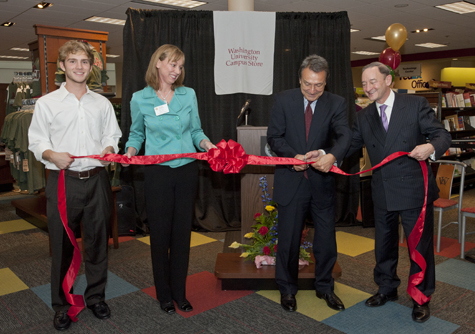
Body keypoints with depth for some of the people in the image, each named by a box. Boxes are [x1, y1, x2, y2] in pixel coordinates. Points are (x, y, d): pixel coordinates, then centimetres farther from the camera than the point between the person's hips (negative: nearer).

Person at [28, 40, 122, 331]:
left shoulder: (103, 103, 12)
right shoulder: (47, 103, 5)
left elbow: (112, 137, 15)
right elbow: (36, 140, 4)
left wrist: (109, 149, -7)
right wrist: (52, 155, -16)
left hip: (96, 179, 2)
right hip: (63, 180, -2)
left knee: (97, 240, 9)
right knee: (62, 243, 5)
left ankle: (96, 296, 27)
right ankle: (61, 305, 21)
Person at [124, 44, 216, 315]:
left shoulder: (189, 95, 4)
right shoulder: (140, 99, 1)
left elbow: (196, 131, 9)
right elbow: (136, 134, 10)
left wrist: (207, 143, -11)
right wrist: (131, 151, -10)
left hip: (187, 171, 2)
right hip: (158, 173, -2)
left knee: (182, 233, 10)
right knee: (160, 234, 6)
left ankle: (179, 292, 26)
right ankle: (164, 295, 25)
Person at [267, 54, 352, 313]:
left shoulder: (336, 103, -2)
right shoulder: (284, 100, -3)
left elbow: (345, 135, -16)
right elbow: (274, 137, -3)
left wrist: (331, 155, -38)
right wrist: (293, 156, -20)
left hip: (322, 181, 1)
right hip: (291, 181, -1)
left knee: (326, 239, 11)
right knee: (288, 239, 9)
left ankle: (324, 287, 34)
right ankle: (287, 289, 29)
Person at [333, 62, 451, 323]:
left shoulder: (416, 105, -5)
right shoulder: (364, 116, 7)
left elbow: (442, 135, -6)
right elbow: (349, 145, 3)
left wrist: (431, 147, -29)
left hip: (414, 190, -4)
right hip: (383, 193, 4)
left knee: (420, 245, 8)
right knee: (384, 244, 17)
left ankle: (422, 297, 28)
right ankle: (387, 288, 39)